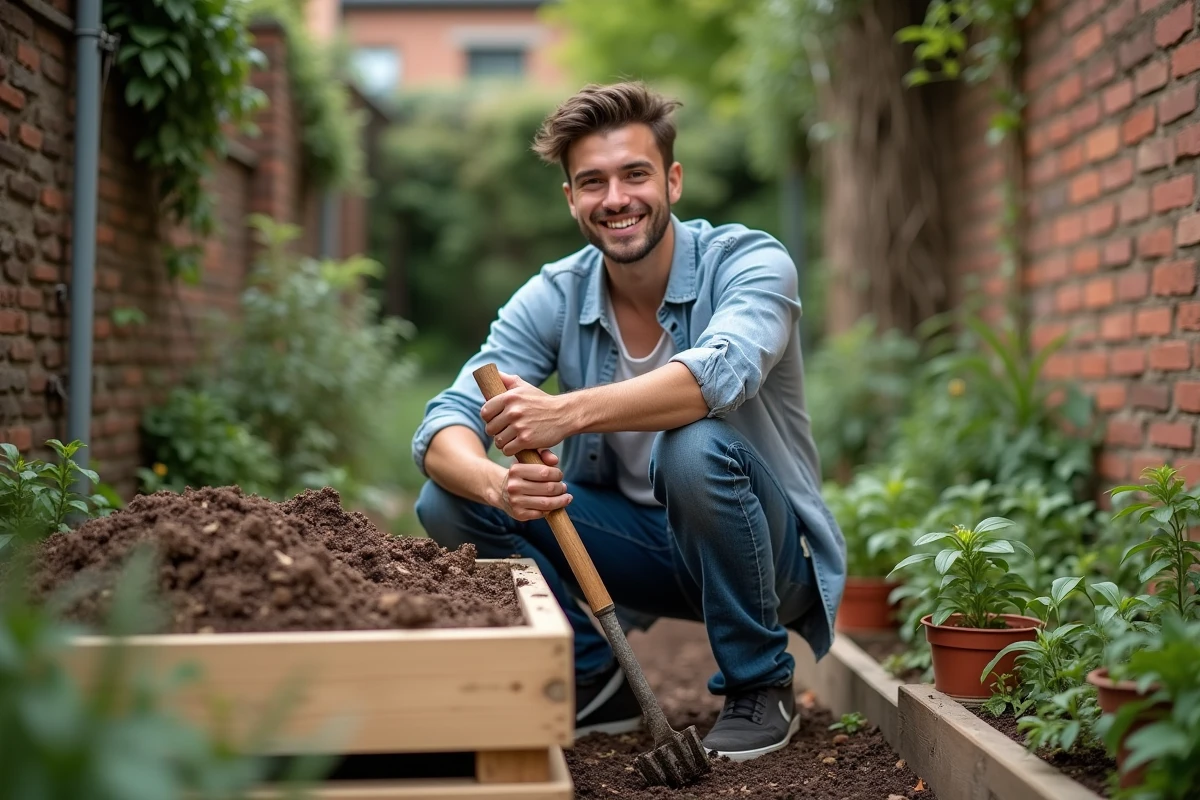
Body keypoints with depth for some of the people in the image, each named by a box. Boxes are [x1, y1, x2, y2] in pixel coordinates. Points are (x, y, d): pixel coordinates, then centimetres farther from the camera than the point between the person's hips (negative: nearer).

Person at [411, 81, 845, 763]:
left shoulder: (751, 263, -17)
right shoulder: (553, 298, -7)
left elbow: (720, 373, -39)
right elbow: (443, 429, -17)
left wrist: (568, 412, -52)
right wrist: (496, 483, -40)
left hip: (770, 553, -3)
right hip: (635, 546, 4)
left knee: (696, 449, -36)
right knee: (449, 498, -15)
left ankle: (762, 686, -11)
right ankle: (595, 680, 3)